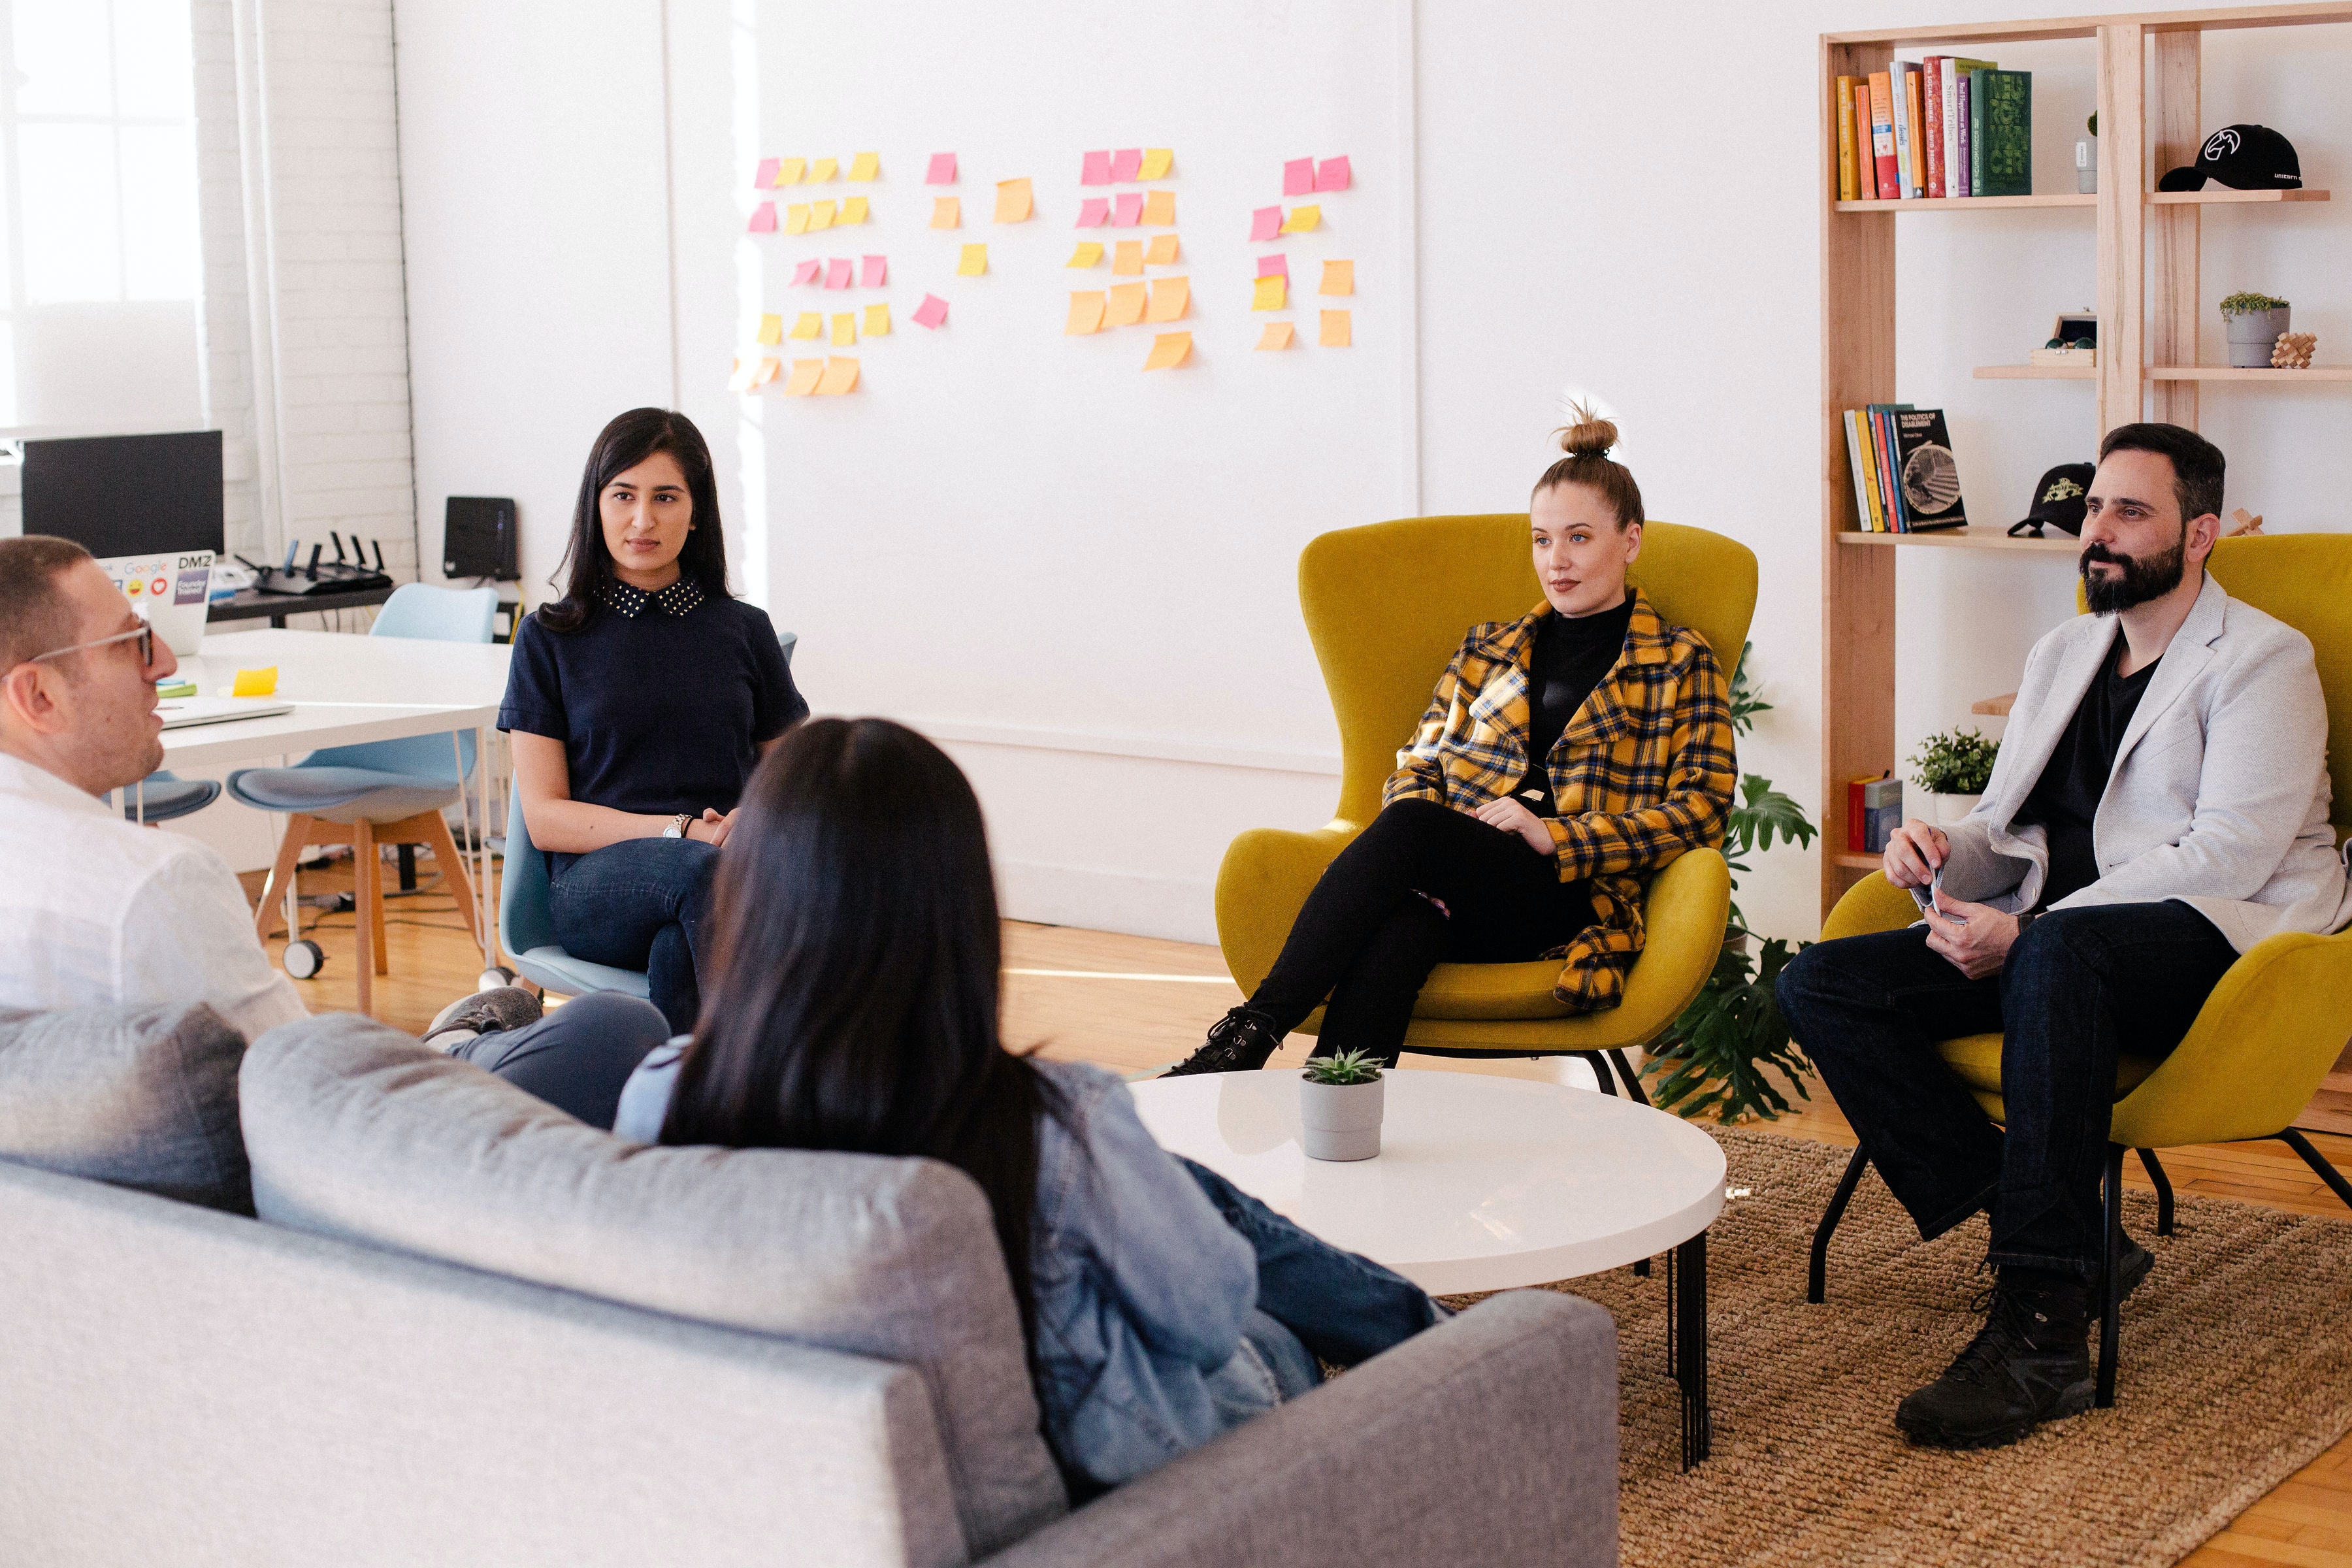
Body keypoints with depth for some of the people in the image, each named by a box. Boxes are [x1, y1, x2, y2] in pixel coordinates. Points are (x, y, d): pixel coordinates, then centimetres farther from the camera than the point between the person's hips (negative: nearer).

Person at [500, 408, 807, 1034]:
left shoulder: (744, 631, 17)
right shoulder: (551, 639, 11)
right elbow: (544, 817, 4)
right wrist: (683, 833, -11)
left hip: (730, 871, 1)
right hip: (596, 880, -1)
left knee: (677, 952, -38)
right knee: (701, 871, -38)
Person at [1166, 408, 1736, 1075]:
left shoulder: (1681, 663, 14)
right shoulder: (1487, 648, 27)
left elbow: (1700, 809, 2)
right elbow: (1417, 765, 23)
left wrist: (1554, 837, -10)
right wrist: (1414, 831, -3)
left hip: (1575, 897, -3)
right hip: (1450, 886, 4)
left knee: (1409, 829, -35)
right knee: (1399, 928, -37)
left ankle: (1252, 1030, -40)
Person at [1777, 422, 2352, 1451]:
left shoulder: (2262, 661, 0)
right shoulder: (2060, 658, 23)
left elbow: (2231, 853, -14)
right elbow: (2007, 829, 26)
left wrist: (2026, 932, -20)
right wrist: (1941, 855, -1)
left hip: (2218, 942, -7)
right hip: (2045, 947, 8)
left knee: (2058, 955, -42)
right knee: (1819, 986, -14)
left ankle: (2041, 1332, -40)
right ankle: (2053, 1240, -19)